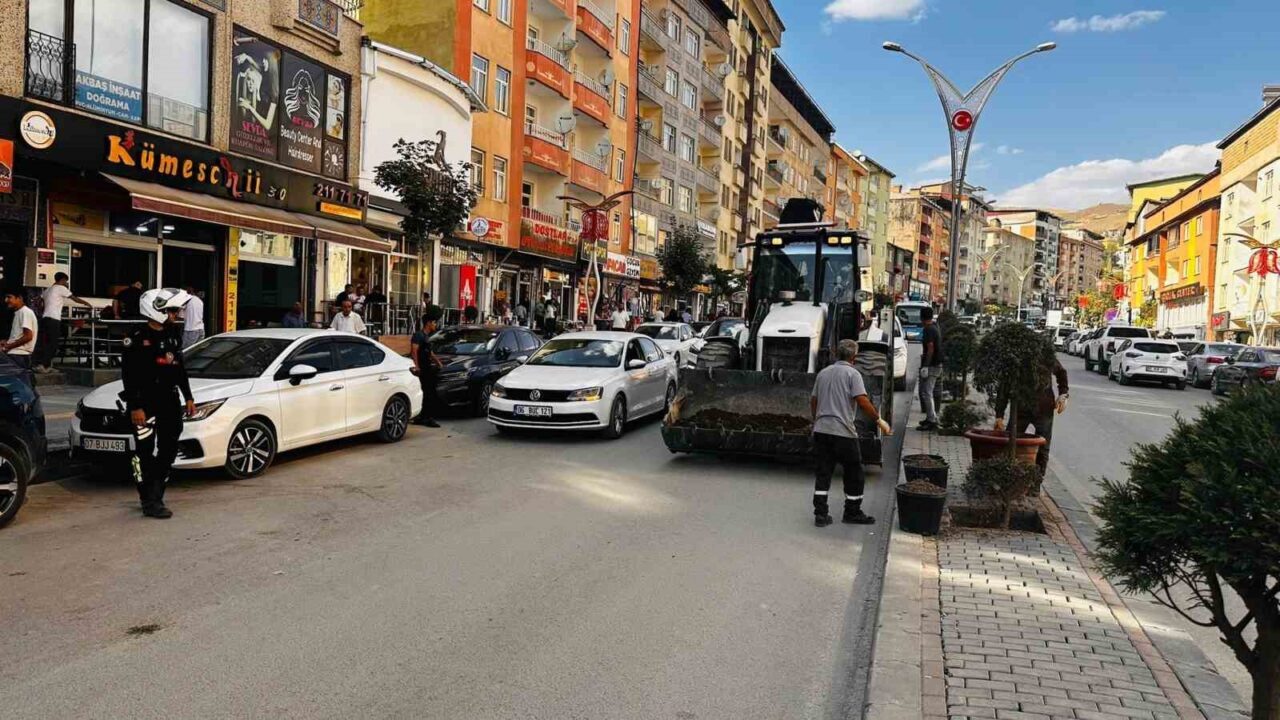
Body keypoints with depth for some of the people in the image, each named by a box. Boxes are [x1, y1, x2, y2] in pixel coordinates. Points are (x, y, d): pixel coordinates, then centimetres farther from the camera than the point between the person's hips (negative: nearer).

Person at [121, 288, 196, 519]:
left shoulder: (173, 335, 12)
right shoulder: (138, 338, -10)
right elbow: (129, 375, -13)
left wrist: (188, 397, 18)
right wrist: (135, 407, -17)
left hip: (169, 402, 8)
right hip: (146, 403, -7)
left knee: (168, 452, 9)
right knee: (146, 454, -3)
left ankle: (154, 497, 20)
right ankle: (151, 503, 1)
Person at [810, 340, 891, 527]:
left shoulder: (823, 373, 13)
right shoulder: (852, 373, -6)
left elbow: (813, 401, 18)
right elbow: (862, 401, -17)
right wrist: (879, 420, -9)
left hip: (821, 430, 6)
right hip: (843, 432, -6)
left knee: (823, 473, 9)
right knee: (853, 472, 9)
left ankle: (820, 514, 8)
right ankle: (852, 513, 17)